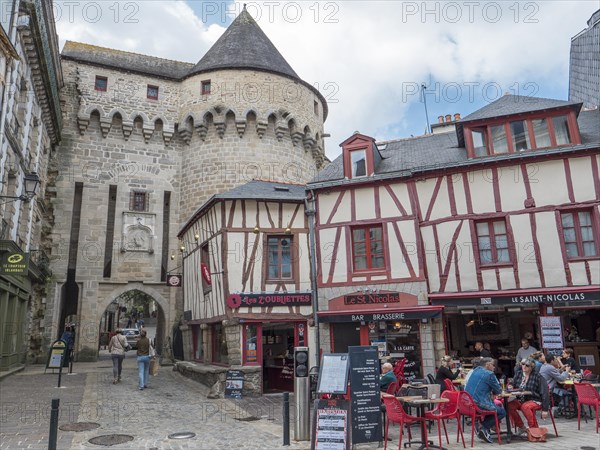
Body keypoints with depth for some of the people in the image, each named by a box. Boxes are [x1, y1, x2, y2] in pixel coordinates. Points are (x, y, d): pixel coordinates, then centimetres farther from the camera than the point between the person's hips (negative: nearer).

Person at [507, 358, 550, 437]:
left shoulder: (538, 377, -7)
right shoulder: (518, 374, 8)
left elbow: (544, 393, -9)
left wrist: (545, 409, -13)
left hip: (534, 401, -5)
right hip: (521, 400, 5)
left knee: (525, 406, -37)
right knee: (509, 405, -25)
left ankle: (534, 428, -16)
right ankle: (521, 427, -4)